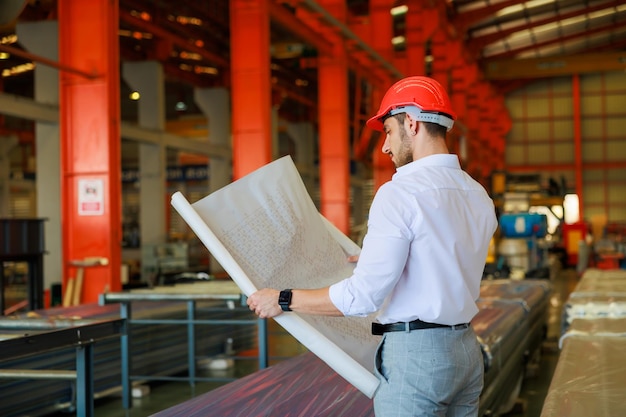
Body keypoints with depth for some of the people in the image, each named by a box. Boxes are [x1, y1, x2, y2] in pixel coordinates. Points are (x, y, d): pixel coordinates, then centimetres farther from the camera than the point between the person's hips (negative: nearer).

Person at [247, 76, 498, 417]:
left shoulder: (400, 193, -15)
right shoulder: (479, 196, 8)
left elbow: (363, 296, -19)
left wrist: (284, 300, -8)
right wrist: (373, 260, 36)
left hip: (415, 353, -8)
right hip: (466, 350, 8)